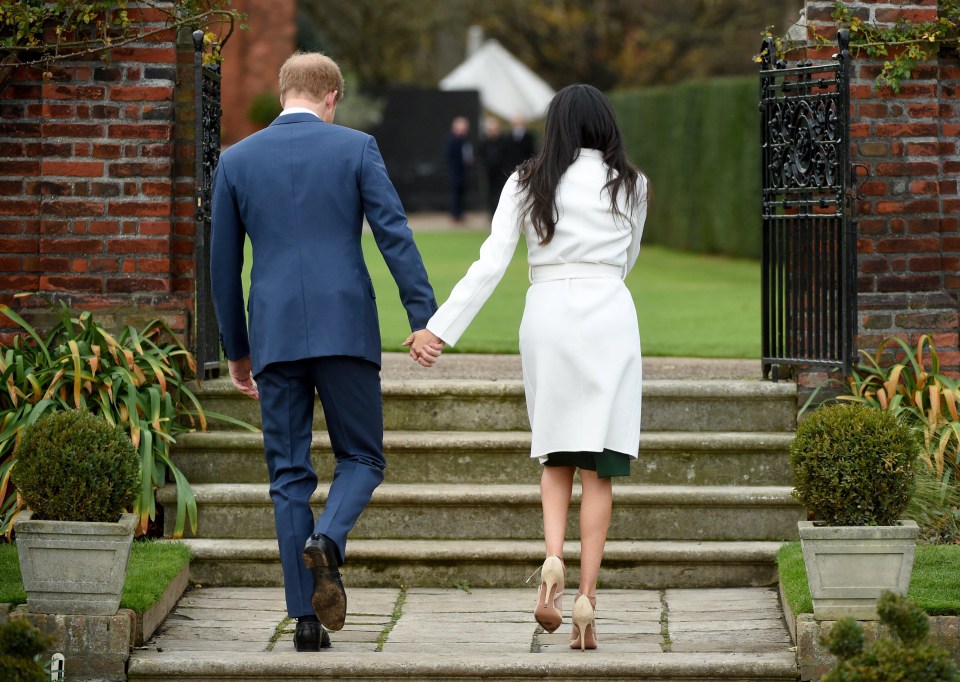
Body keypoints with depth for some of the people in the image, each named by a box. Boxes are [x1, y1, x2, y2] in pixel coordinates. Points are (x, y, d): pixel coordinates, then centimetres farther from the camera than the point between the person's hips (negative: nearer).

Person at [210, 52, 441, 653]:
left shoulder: (237, 161, 9)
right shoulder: (356, 148, 3)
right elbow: (396, 236, -5)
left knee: (290, 474, 7)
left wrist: (237, 349, 21)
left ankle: (307, 617, 1)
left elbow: (223, 266, 12)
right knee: (362, 457, 11)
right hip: (345, 329, -2)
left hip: (274, 336, 2)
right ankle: (327, 541, -20)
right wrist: (425, 319, -4)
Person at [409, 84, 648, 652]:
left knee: (557, 455, 14)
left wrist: (440, 327, -4)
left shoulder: (527, 184, 3)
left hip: (547, 314, 1)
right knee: (598, 466, 1)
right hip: (610, 317, -1)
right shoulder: (631, 185, 5)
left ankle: (553, 559, -11)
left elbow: (491, 264, -4)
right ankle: (588, 593, -7)